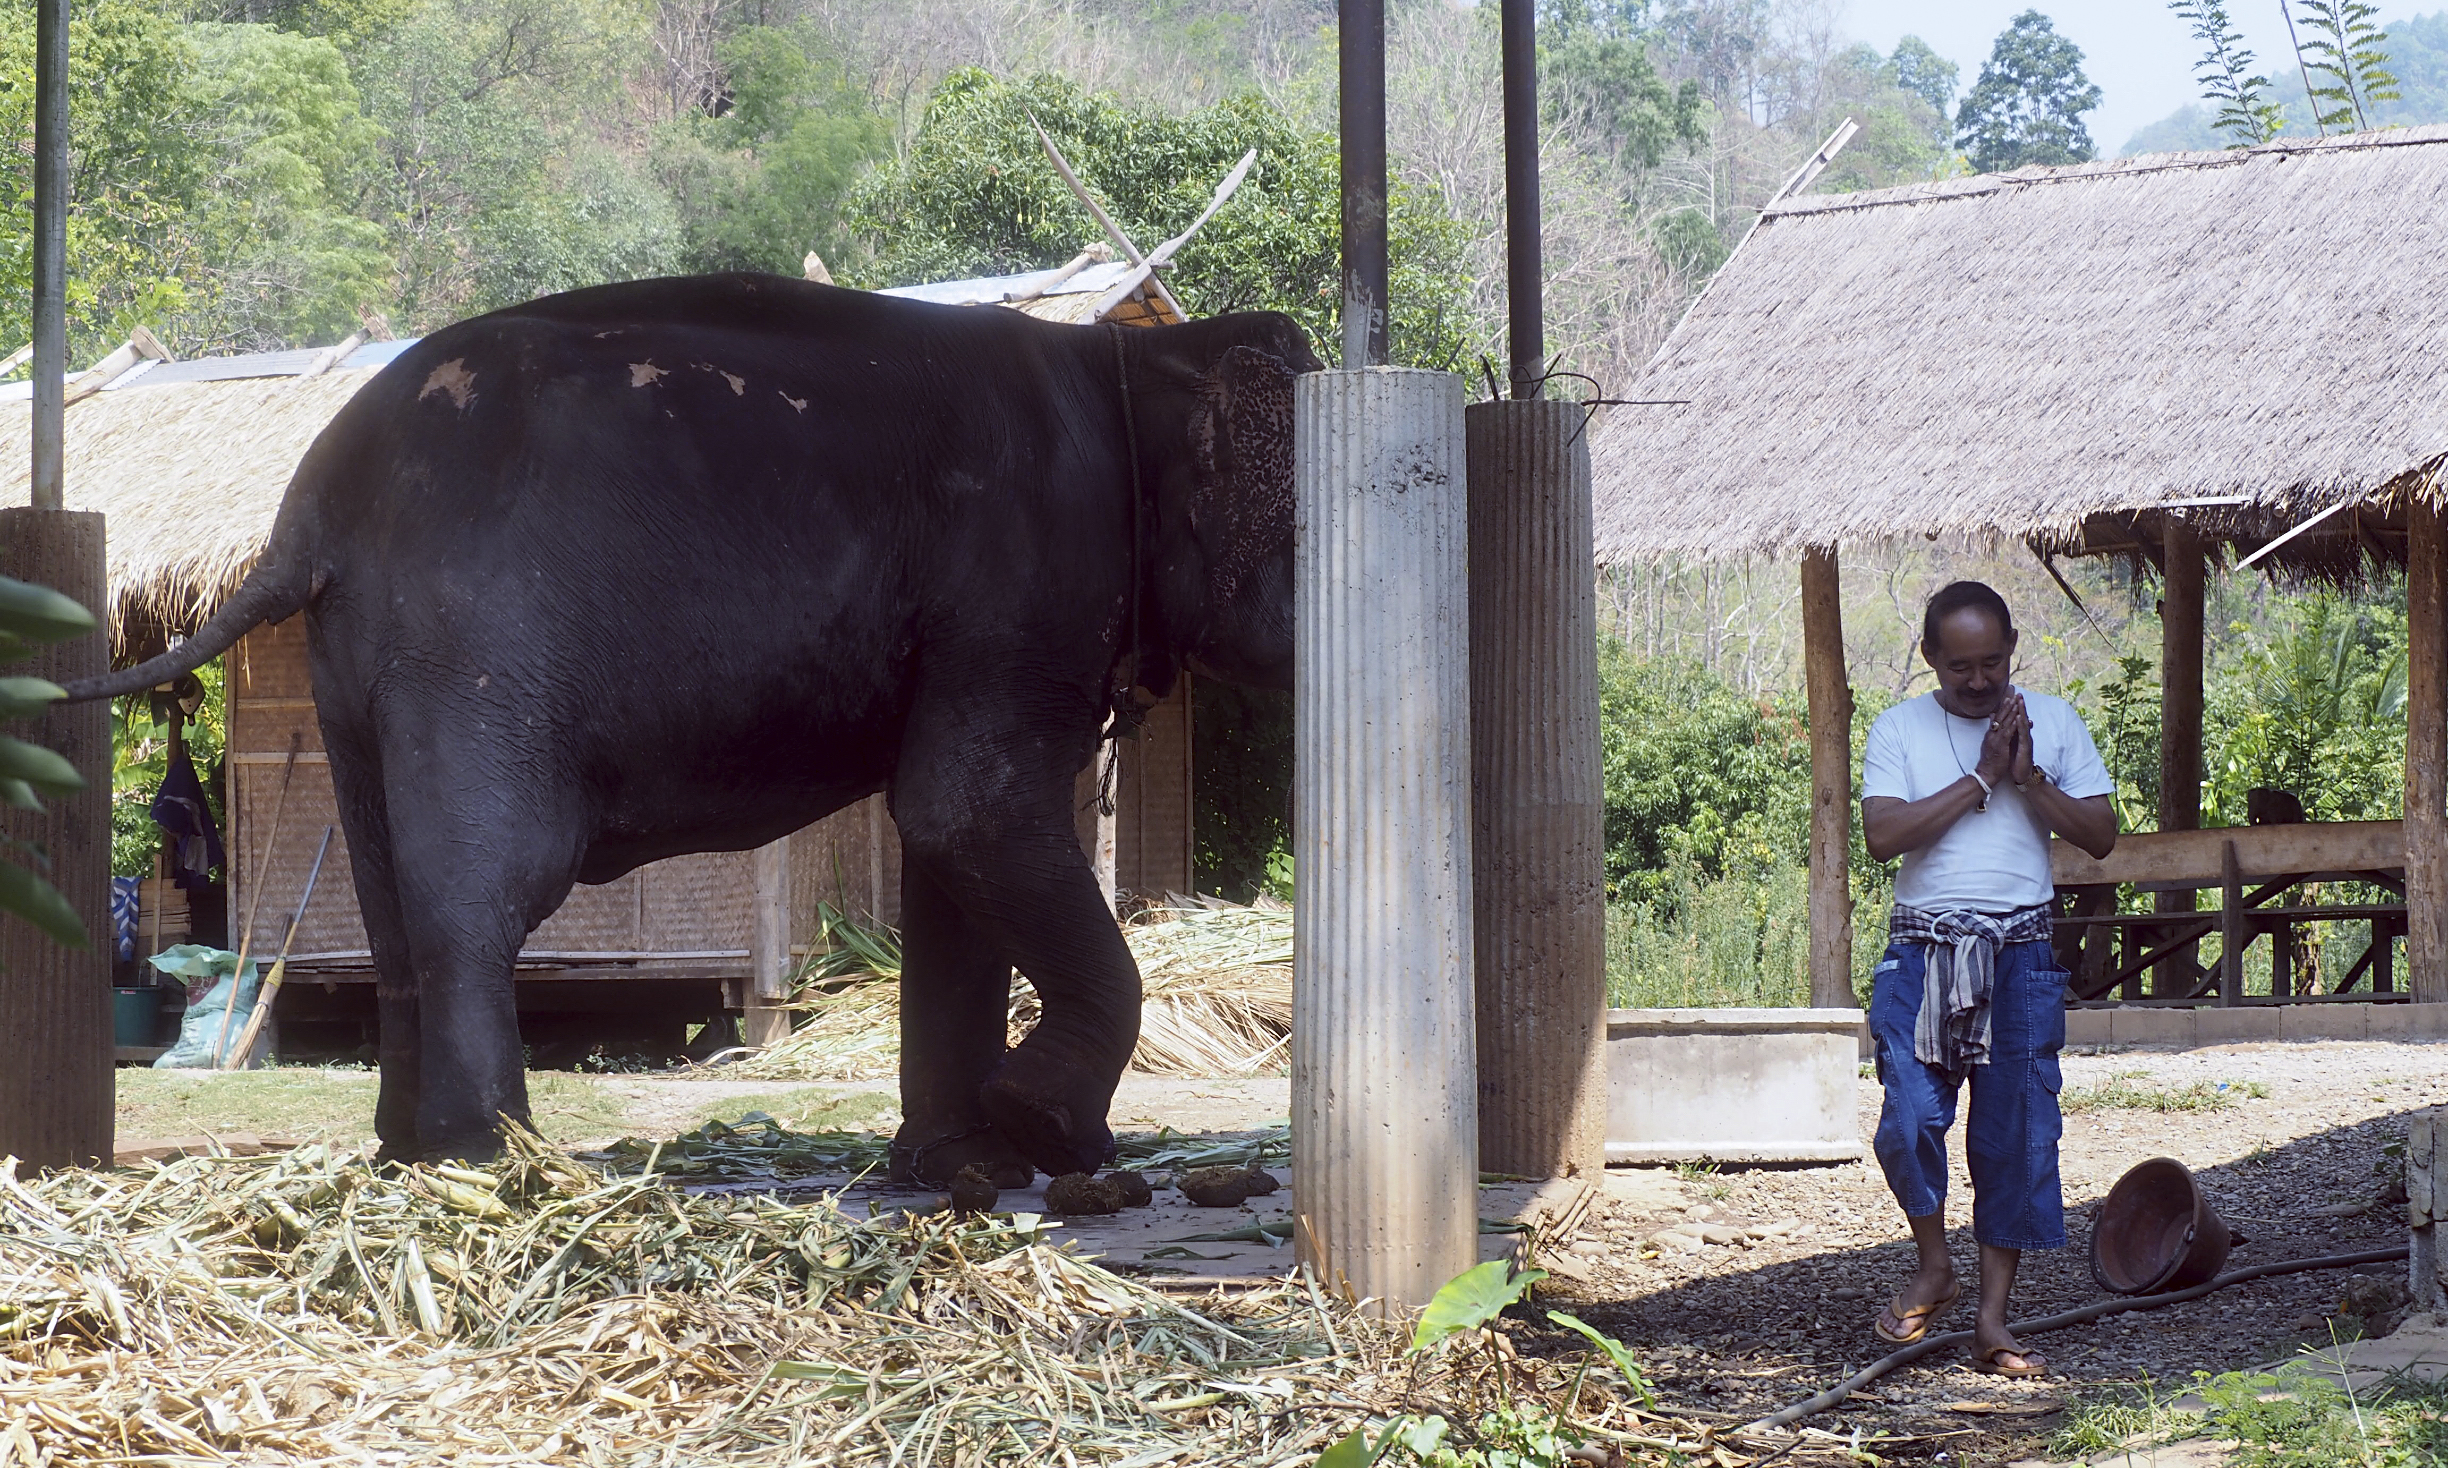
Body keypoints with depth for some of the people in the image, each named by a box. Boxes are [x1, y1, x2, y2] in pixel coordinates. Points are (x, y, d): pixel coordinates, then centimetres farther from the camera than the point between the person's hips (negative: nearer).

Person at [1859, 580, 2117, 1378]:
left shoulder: (2052, 722, 8)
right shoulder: (1899, 729, 4)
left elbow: (2101, 836, 3)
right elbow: (1882, 835, -11)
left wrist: (2027, 777, -9)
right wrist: (1980, 778, -11)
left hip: (2021, 958, 1)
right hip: (1922, 952, -1)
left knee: (2017, 1137, 0)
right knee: (1909, 1122, -13)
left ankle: (1992, 1320, 7)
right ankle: (1934, 1266, 14)